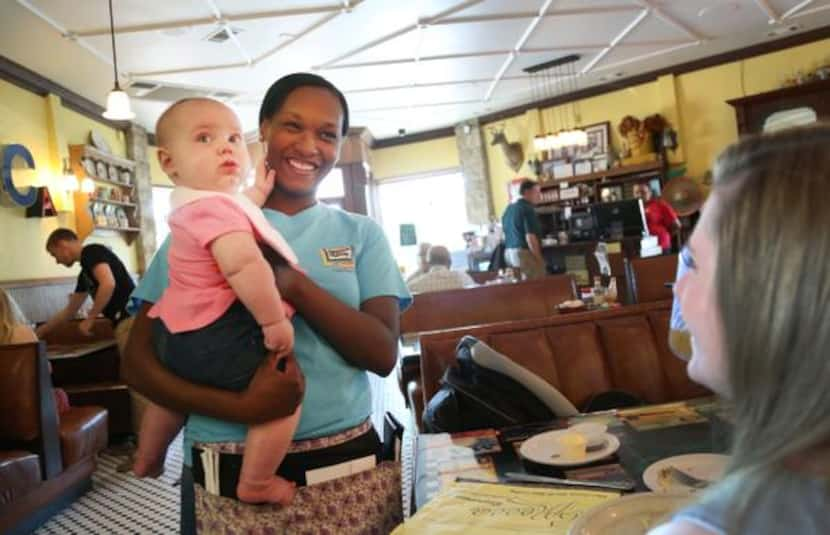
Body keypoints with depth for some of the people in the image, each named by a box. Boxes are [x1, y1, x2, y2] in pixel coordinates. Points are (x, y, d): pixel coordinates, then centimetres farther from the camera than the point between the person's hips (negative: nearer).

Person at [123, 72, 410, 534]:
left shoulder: (361, 234, 2)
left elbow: (384, 354, -7)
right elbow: (139, 360, -3)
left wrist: (296, 287, -20)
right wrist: (241, 408, -19)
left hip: (350, 470, 2)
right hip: (230, 483, -1)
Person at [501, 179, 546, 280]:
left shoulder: (508, 208, 14)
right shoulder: (527, 208, -13)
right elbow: (530, 237, -19)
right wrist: (539, 260, -14)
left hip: (508, 253, 9)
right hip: (525, 253, -9)